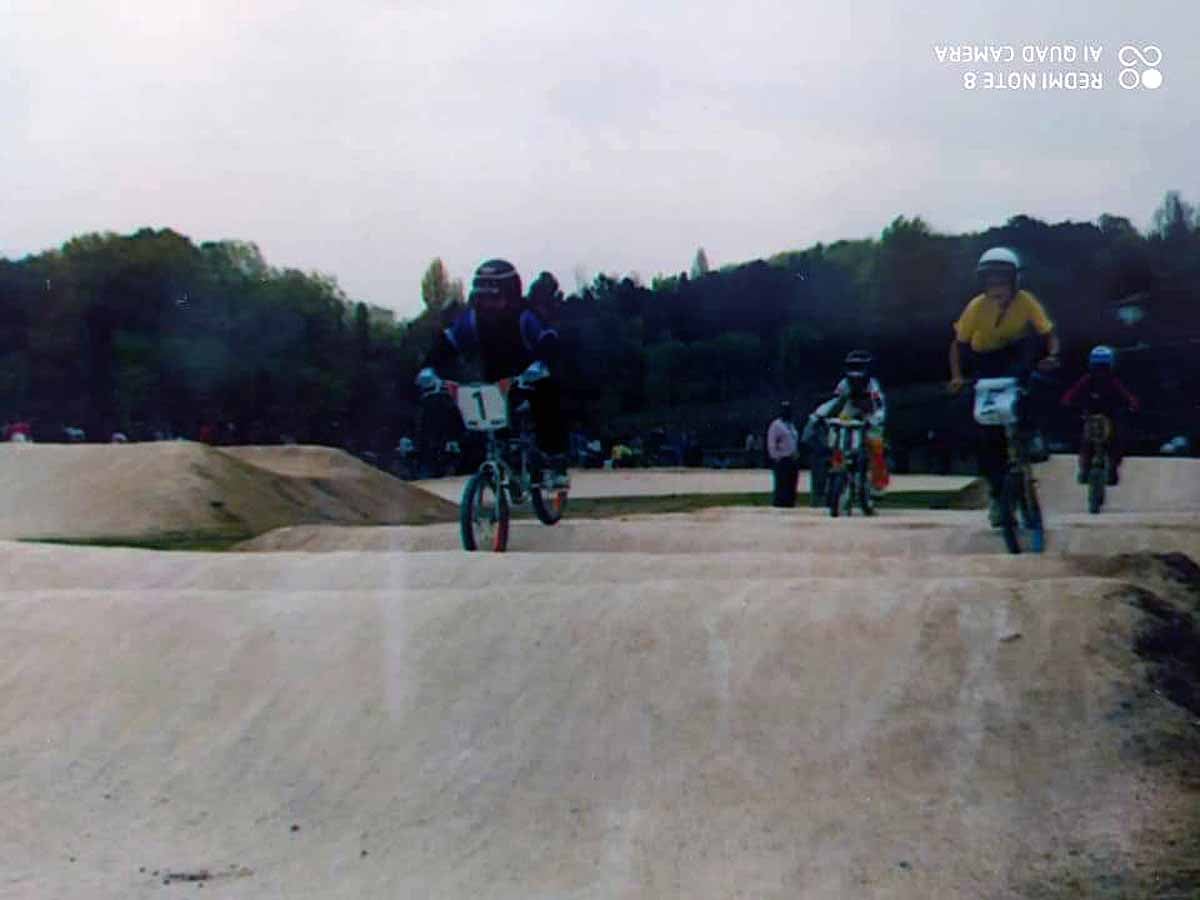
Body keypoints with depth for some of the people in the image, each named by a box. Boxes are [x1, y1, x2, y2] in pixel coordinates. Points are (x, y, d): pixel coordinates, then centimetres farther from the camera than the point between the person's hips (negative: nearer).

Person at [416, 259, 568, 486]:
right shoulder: (472, 317, -19)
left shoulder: (525, 317, -29)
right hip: (496, 379, 4)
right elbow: (446, 341, -21)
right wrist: (429, 368, -39)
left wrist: (540, 365, -64)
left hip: (530, 377, -4)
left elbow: (548, 340, -43)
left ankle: (557, 464, -5)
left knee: (548, 414, -19)